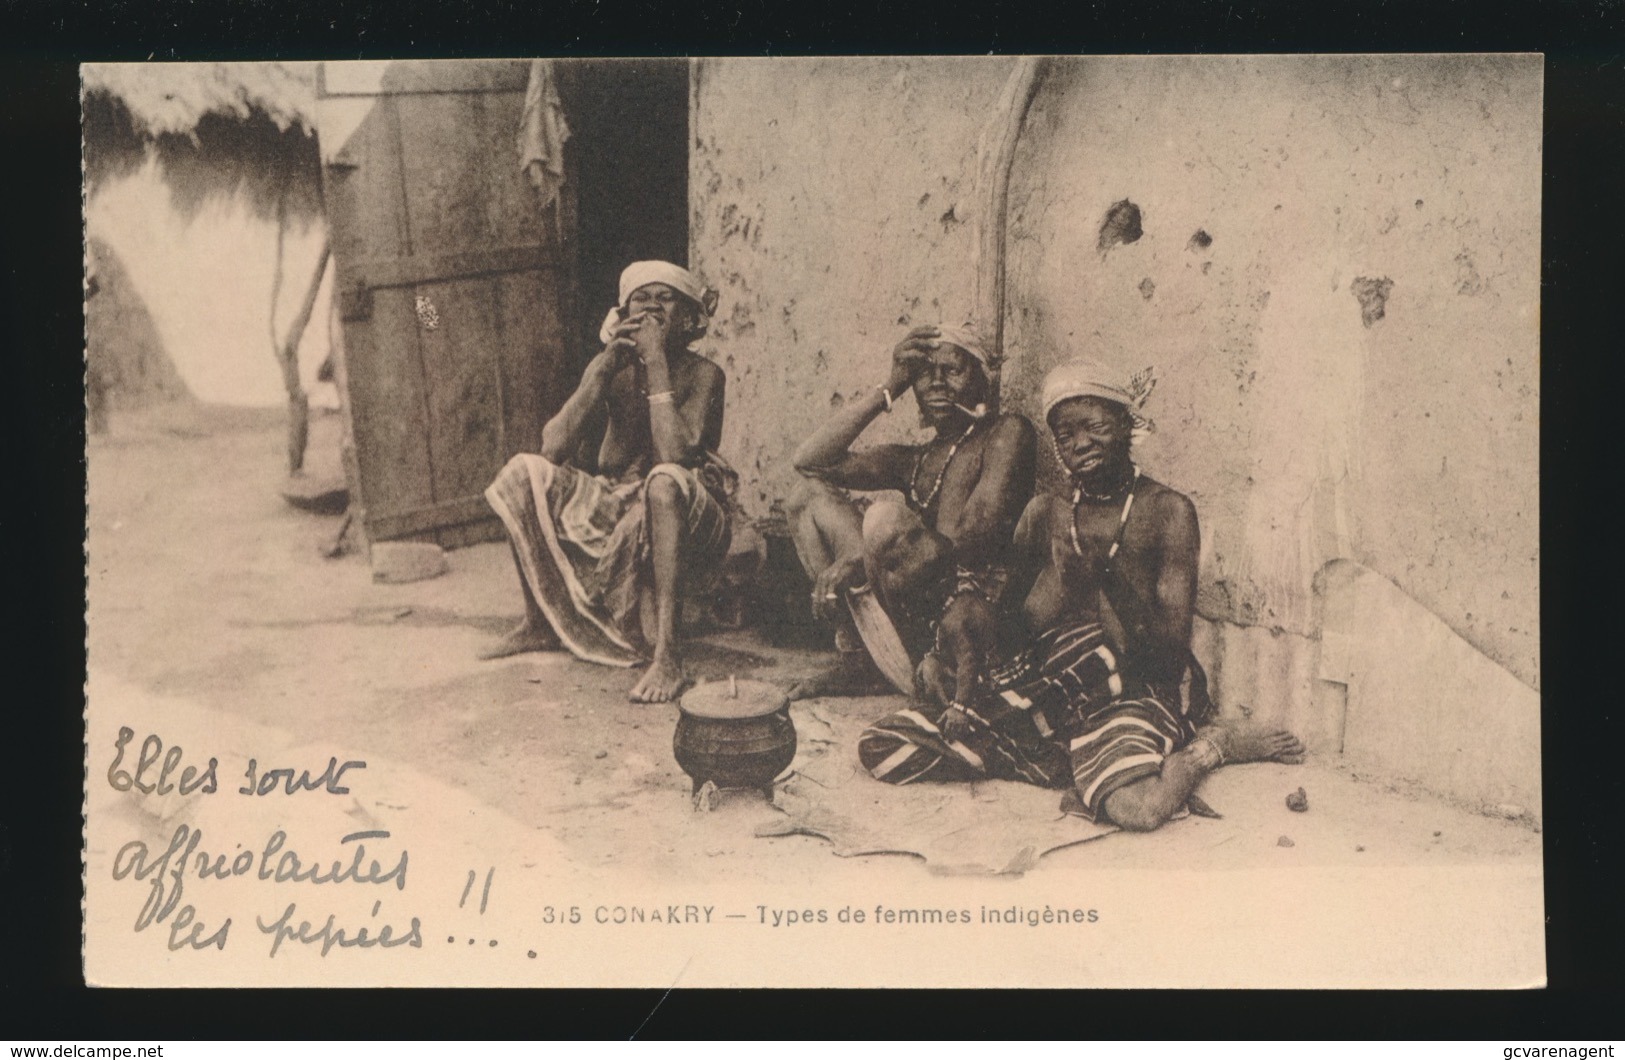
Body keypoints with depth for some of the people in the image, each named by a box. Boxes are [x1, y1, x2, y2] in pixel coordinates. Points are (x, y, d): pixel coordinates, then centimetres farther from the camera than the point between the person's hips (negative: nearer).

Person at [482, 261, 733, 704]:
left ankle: (667, 655, -41)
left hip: (685, 521, -5)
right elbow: (553, 448, -13)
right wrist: (605, 368, -18)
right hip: (614, 510, 5)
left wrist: (658, 362, -24)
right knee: (524, 472, -10)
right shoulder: (610, 368, 1)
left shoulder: (702, 375, -10)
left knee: (666, 479, -38)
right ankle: (539, 621, 4)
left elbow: (675, 454, -29)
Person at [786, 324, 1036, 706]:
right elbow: (809, 460, 9)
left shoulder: (1007, 431, 1)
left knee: (886, 516, -29)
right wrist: (889, 389, 5)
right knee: (812, 492, 5)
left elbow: (976, 536, -13)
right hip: (917, 613, 7)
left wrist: (861, 556, -17)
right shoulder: (914, 460, 20)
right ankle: (856, 658, -6)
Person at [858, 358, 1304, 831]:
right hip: (1052, 690, 5)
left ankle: (1208, 742, -3)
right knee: (883, 747, -15)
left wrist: (1110, 577, -20)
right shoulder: (1045, 514, 13)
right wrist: (1063, 576, -10)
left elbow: (1171, 654, -7)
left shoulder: (1167, 511, 1)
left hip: (1137, 689, -5)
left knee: (1134, 803, -40)